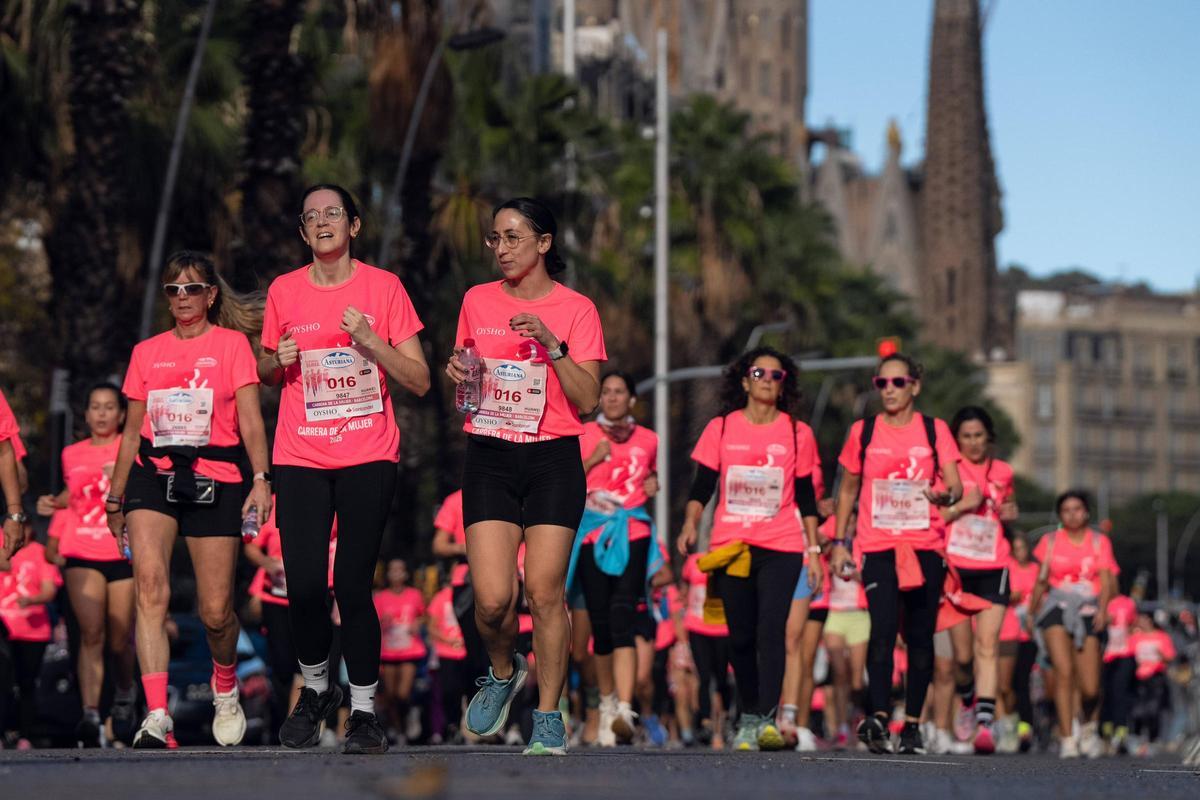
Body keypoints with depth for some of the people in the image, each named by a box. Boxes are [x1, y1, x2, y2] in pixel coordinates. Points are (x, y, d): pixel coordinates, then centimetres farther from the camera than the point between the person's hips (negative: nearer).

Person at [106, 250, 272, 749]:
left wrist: (261, 478, -17)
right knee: (150, 585, -22)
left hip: (215, 479, -2)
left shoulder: (232, 344, 4)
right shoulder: (146, 353, 14)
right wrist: (115, 497, 20)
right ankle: (157, 718, -28)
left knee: (215, 611, -2)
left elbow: (250, 419, -4)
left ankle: (225, 686, 32)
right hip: (154, 475, 2)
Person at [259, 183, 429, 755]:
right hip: (301, 459, 2)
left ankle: (364, 709, 4)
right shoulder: (284, 291, 7)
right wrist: (277, 359, -2)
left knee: (353, 586, -8)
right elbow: (267, 375, 21)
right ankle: (315, 686, 19)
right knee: (304, 585, -7)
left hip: (368, 458, -2)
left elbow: (419, 382, 0)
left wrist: (370, 339, -13)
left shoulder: (383, 287, 1)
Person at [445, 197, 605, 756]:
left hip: (553, 460, -2)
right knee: (491, 598, -11)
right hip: (489, 458, 2)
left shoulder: (575, 310, 1)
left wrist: (551, 344, -16)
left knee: (544, 591, -10)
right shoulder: (477, 301, 10)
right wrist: (457, 373, 0)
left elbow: (587, 400, -4)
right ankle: (503, 672, 21)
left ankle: (548, 716, 3)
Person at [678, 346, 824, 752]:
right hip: (730, 546, 1)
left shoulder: (797, 433, 7)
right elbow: (702, 486, 6)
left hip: (782, 547, -1)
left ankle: (764, 719, -22)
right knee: (740, 636, 3)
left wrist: (813, 549, 7)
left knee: (771, 631, -15)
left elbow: (806, 497, 11)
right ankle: (748, 715, 18)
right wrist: (690, 524, -11)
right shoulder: (721, 428, 6)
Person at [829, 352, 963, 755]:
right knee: (883, 628, -19)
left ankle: (913, 723, 10)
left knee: (920, 635, 2)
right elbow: (848, 491, 16)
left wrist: (945, 495, -24)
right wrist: (839, 543, 10)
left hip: (926, 544, 1)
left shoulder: (935, 430, 7)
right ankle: (878, 716, -28)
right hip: (878, 545, -1)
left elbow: (956, 486, 0)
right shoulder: (863, 431, 9)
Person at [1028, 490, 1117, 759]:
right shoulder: (1050, 541, 10)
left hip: (1088, 611, 0)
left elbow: (1105, 580, -1)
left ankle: (1089, 727, 28)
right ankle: (1066, 738, -19)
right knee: (1063, 671, -21)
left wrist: (1102, 609, -16)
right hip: (1057, 607, 0)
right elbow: (1041, 580, 15)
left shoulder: (1100, 542, 9)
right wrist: (1031, 612, 14)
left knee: (1090, 687, -4)